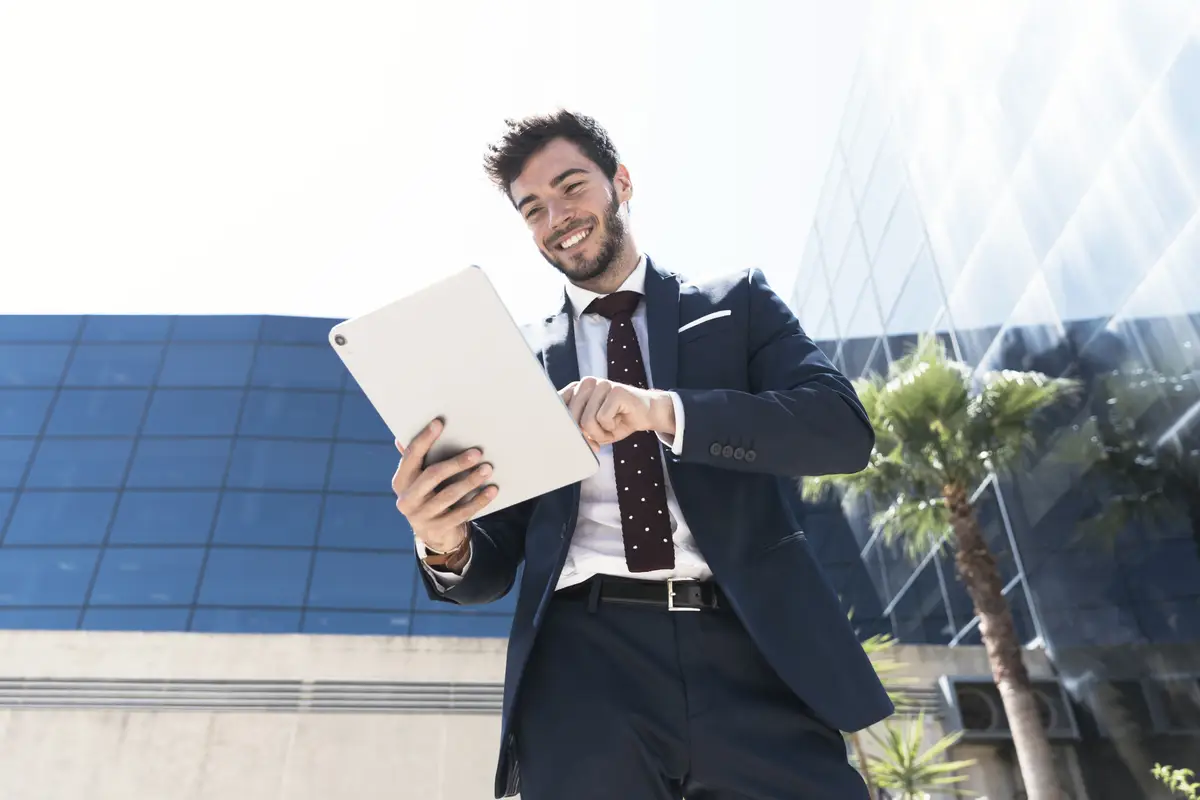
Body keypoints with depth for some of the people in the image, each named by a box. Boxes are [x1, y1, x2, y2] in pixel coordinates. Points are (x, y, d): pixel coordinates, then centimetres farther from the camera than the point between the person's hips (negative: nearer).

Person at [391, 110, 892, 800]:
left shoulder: (738, 303, 11)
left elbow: (845, 427, -5)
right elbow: (498, 561, 12)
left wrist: (666, 410, -20)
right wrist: (446, 546, -13)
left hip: (754, 654, 0)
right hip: (584, 669, 1)